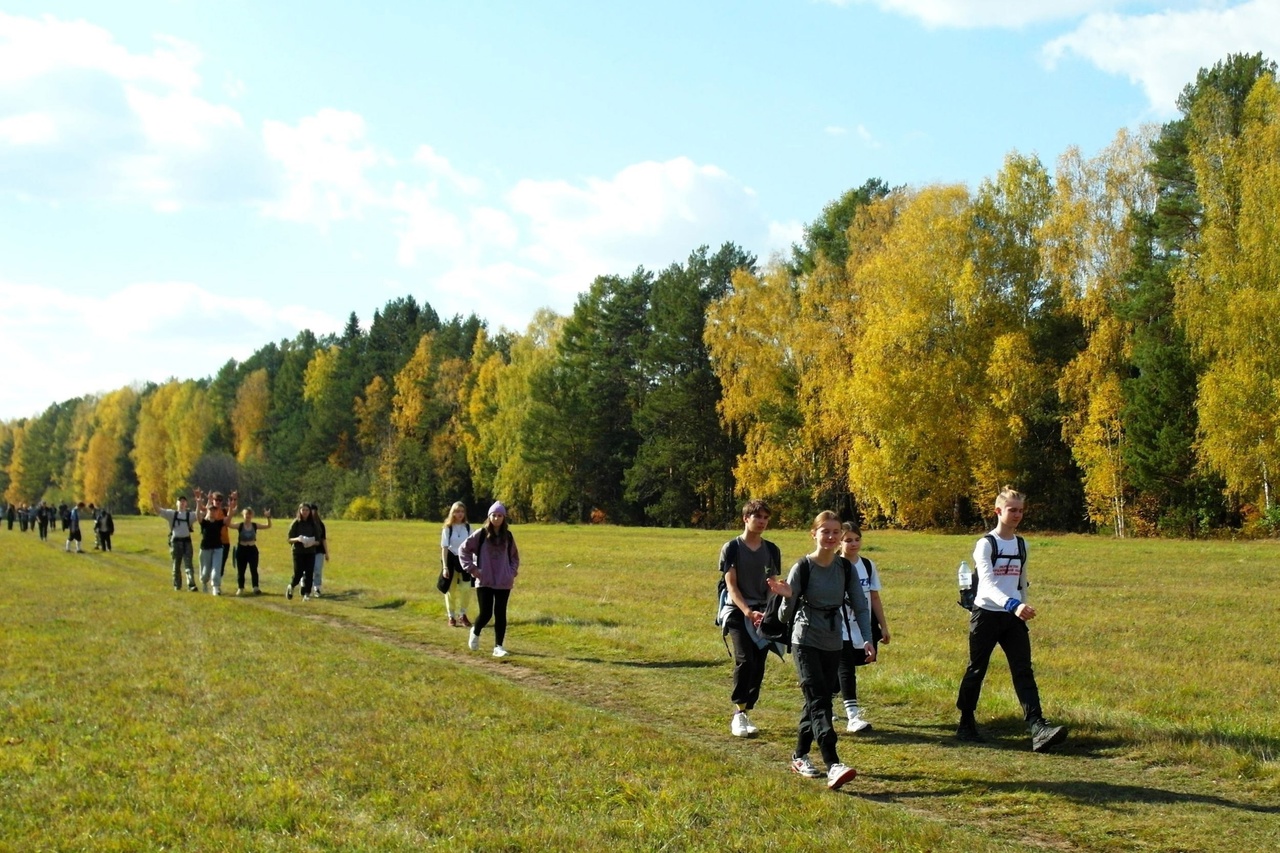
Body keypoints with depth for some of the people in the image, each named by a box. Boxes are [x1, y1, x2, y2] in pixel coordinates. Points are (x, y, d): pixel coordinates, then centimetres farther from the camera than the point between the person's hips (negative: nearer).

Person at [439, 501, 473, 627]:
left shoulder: (468, 527, 2)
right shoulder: (447, 528, -7)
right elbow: (444, 547, -10)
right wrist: (444, 567, -15)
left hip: (464, 560, 2)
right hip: (451, 560, -2)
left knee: (466, 589, -4)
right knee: (451, 590, 5)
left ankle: (462, 615, 16)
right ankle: (451, 617, 18)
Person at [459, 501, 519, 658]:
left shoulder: (508, 536, 7)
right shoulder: (481, 534, -3)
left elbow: (514, 556, 21)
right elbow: (463, 549, 1)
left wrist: (513, 571, 7)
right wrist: (471, 568, -5)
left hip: (503, 582, 3)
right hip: (484, 581, -3)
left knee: (500, 614, 1)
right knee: (486, 613, -5)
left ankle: (498, 646, 7)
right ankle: (475, 632, 27)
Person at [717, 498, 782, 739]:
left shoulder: (771, 550, 11)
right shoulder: (732, 548, 0)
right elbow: (731, 585, -5)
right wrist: (748, 612, -18)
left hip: (763, 614, 4)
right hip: (737, 611, -4)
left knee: (758, 665, 2)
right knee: (744, 660, -19)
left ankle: (744, 714, 13)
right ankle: (738, 714, -16)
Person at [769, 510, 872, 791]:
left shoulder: (845, 567, 1)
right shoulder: (803, 567, -13)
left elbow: (860, 605, 4)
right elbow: (785, 616, -13)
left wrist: (866, 639, -7)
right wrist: (787, 596, -33)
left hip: (833, 644, 5)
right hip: (806, 643, -5)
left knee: (818, 701, 11)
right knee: (819, 702, -15)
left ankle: (799, 757, 27)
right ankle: (833, 765, -26)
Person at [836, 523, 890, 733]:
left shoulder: (868, 566, 6)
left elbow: (874, 598, 11)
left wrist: (883, 627, 10)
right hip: (841, 631, -5)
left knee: (842, 670, 14)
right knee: (846, 671, -7)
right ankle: (852, 717, -8)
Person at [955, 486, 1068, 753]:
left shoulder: (1022, 545, 10)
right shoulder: (985, 545, -10)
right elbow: (987, 583, -24)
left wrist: (1023, 609, 20)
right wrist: (1012, 605, -37)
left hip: (1014, 617, 5)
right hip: (986, 615, -5)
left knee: (1024, 671, -7)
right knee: (976, 670, 6)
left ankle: (1038, 728, -17)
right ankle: (966, 725, 21)